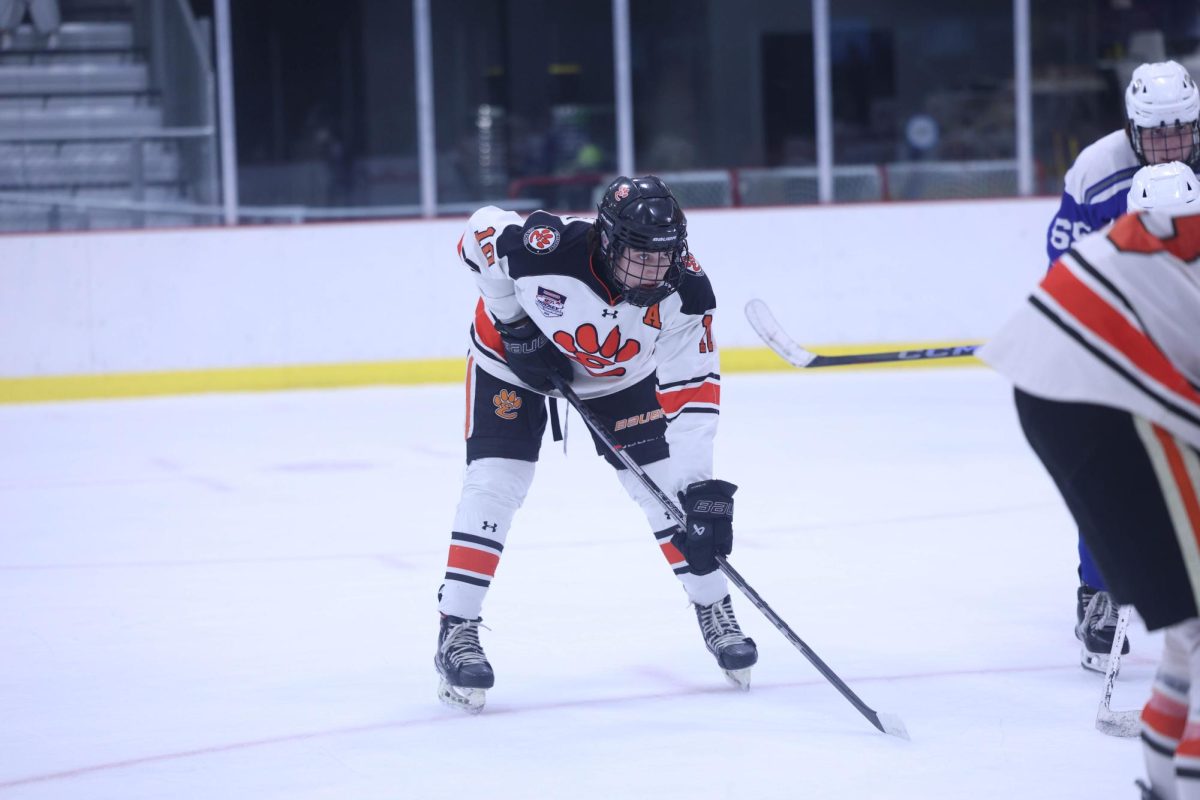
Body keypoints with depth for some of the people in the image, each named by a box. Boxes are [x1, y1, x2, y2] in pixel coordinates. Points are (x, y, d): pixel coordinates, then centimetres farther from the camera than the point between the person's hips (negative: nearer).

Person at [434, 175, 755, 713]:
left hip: (618, 374, 3)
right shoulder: (547, 249, -40)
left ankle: (714, 611, 17)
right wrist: (515, 321, -20)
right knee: (495, 483, -15)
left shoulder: (683, 291, -31)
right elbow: (481, 231, -19)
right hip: (514, 357, -2)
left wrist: (698, 486, -35)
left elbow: (692, 388, -28)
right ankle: (456, 634, -7)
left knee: (665, 483, -3)